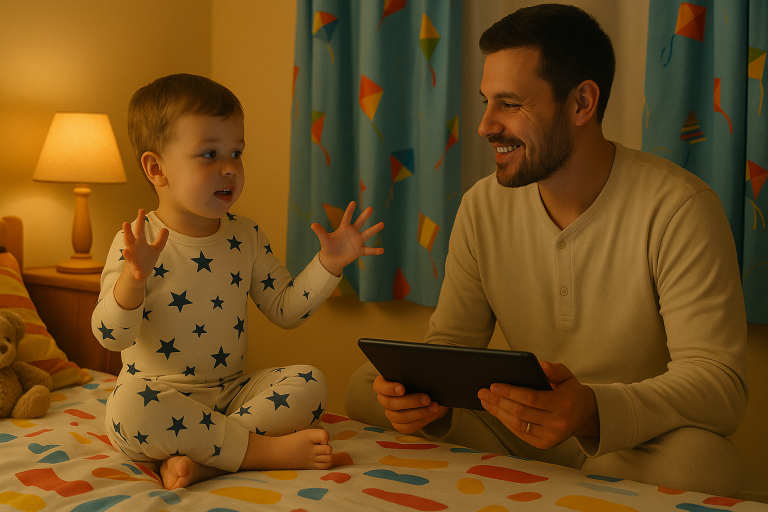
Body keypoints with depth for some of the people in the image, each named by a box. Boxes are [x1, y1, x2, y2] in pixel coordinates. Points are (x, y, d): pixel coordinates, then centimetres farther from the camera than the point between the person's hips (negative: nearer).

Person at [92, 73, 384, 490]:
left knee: (308, 383, -16)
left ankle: (200, 458, -26)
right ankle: (267, 450, -25)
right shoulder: (136, 242, -11)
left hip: (232, 392, 5)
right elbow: (111, 336, -17)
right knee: (128, 408, -36)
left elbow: (284, 308, 9)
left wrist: (328, 264, -4)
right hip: (160, 392, -4)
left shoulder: (247, 236, 5)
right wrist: (133, 279, -36)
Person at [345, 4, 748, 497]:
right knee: (367, 387, -9)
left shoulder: (679, 208, -17)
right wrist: (427, 397, -23)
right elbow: (450, 345, 3)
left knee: (701, 460, -37)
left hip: (640, 446, -3)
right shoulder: (483, 207, -2)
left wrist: (593, 411, -42)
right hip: (521, 436, 4)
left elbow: (720, 382, -22)